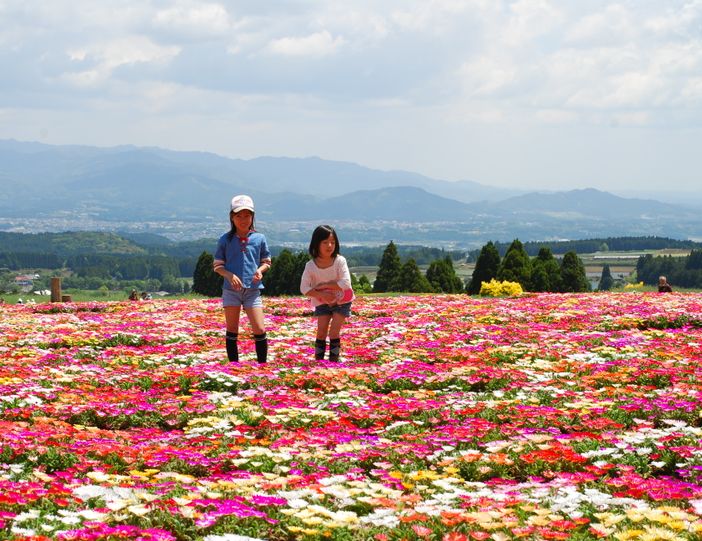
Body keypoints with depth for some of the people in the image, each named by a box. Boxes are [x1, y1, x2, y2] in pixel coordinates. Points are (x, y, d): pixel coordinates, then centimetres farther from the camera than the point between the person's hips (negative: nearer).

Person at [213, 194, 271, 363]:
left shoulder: (259, 238, 4)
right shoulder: (225, 240, 2)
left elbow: (266, 261, 14)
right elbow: (217, 265, 5)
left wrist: (260, 270, -9)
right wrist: (230, 275, -14)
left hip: (253, 290, 0)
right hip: (231, 290, 0)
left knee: (259, 330, -7)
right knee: (232, 330, 6)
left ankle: (263, 364, 4)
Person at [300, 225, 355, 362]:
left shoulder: (339, 261, -21)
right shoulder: (311, 265, -15)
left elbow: (345, 283, -28)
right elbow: (304, 288, -14)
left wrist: (323, 285, -24)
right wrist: (321, 295, -25)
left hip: (341, 301, -2)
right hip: (322, 302, 2)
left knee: (334, 332, -9)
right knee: (321, 332, -3)